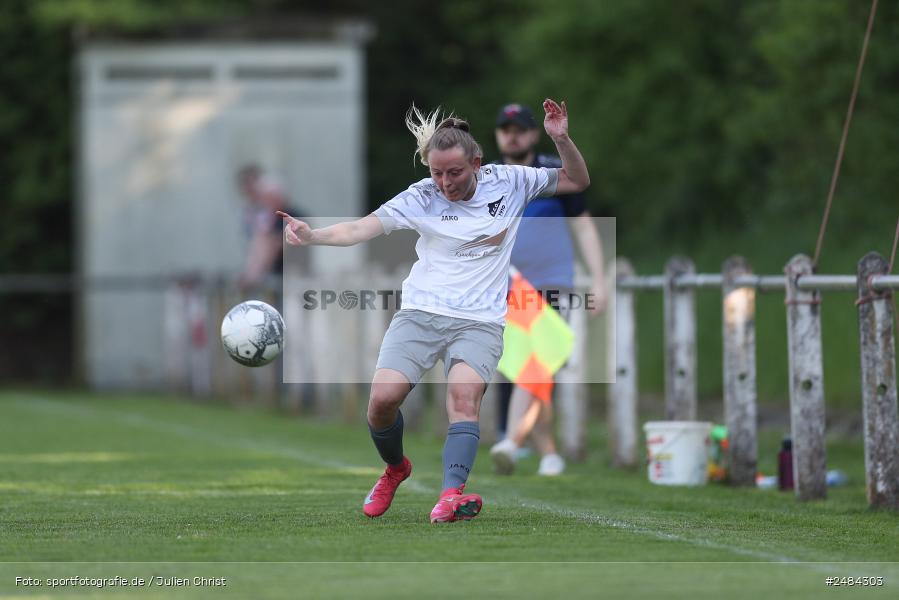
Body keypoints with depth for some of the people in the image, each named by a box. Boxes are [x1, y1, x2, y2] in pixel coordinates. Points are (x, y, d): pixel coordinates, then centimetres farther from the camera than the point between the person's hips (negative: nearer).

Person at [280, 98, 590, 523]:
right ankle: (395, 468, 16)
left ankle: (451, 494, -40)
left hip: (480, 321, -1)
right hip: (420, 313, 1)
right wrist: (312, 236, -24)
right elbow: (360, 229, -7)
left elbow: (577, 181, 12)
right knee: (383, 397, -15)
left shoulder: (508, 182, 4)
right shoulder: (421, 197, 0)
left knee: (464, 396, -27)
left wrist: (561, 140, -7)